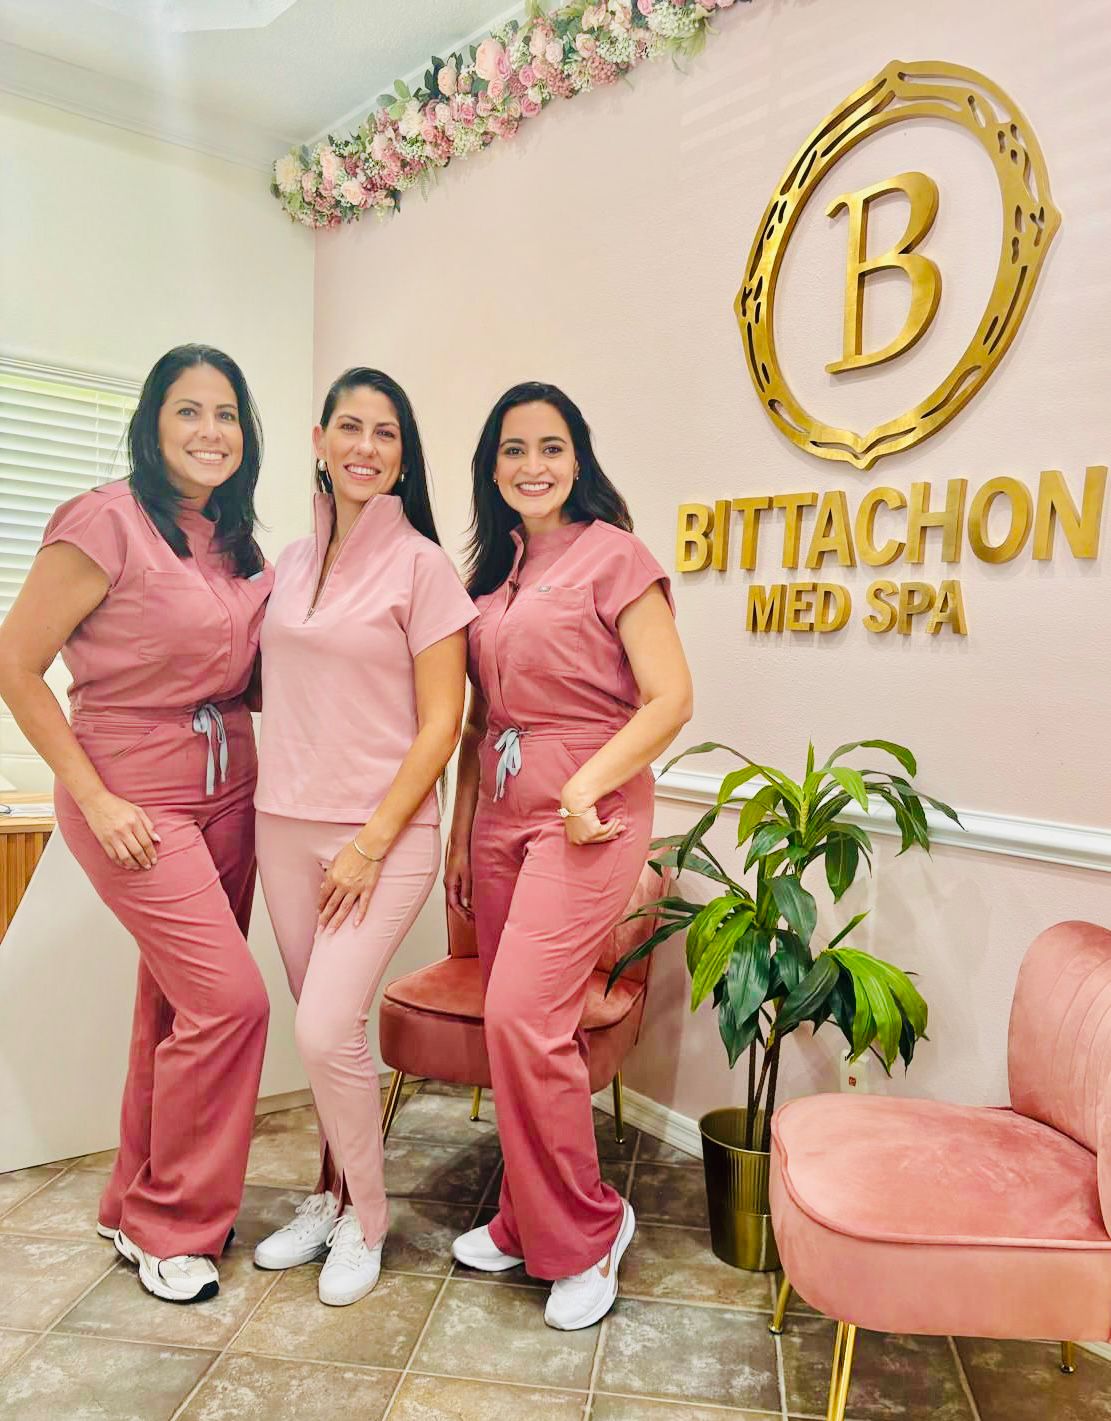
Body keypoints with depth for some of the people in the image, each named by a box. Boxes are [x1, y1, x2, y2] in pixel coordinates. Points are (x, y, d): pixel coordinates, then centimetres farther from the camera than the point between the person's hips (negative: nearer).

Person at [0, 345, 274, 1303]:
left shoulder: (238, 545, 9)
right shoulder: (107, 522, -12)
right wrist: (96, 799, -13)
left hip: (227, 791, 7)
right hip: (133, 799, -7)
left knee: (179, 1003, 12)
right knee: (230, 998, -10)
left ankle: (140, 1204, 32)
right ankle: (170, 1227, 13)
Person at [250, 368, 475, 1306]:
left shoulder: (420, 564, -7)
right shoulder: (294, 564, 11)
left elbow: (441, 722, -10)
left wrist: (371, 843, -13)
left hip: (383, 833, -5)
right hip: (286, 826, 6)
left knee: (327, 1028, -9)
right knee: (320, 1028, 13)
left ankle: (365, 1221, 17)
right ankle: (332, 1196, 34)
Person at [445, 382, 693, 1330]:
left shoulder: (612, 555, -4)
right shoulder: (492, 573, 15)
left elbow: (670, 698, -10)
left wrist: (585, 791, -17)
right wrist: (462, 833, 15)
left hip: (587, 816, -6)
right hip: (501, 815, 6)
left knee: (524, 1014, -13)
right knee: (517, 1021, 9)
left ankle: (588, 1230, 9)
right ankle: (526, 1223, 27)